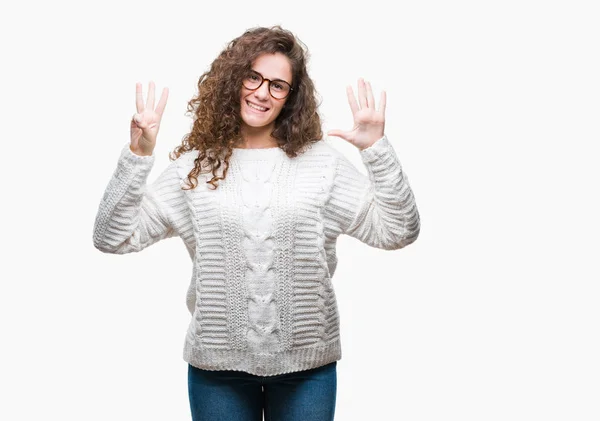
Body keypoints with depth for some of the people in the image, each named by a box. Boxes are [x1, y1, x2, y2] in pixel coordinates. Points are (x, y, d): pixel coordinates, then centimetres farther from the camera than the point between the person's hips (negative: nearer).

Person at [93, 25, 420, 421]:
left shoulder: (321, 161, -1)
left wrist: (377, 149, -14)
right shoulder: (195, 165, -1)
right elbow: (112, 238, -5)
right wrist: (137, 155, -14)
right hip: (217, 365, 0)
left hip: (306, 364, 0)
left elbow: (398, 232, -6)